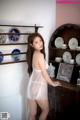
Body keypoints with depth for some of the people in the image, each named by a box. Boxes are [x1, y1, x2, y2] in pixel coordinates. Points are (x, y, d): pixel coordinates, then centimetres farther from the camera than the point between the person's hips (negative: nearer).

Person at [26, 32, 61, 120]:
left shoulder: (33, 54, 8)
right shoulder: (40, 55, -17)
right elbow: (44, 73, -14)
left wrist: (49, 81, 20)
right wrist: (53, 83, 1)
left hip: (31, 86, 7)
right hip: (39, 87, -7)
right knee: (45, 110, 17)